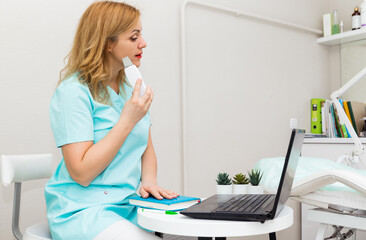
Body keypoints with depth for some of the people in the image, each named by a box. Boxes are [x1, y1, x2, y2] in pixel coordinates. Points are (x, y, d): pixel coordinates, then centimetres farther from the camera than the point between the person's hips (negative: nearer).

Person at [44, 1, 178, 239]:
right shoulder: (73, 91, -13)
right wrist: (128, 120, -19)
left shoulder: (132, 88, 10)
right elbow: (81, 173, -18)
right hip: (82, 209, -6)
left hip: (129, 205, 6)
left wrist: (149, 180, -4)